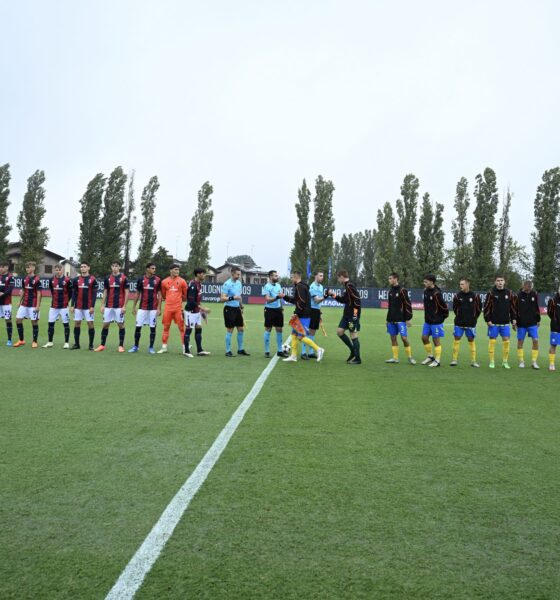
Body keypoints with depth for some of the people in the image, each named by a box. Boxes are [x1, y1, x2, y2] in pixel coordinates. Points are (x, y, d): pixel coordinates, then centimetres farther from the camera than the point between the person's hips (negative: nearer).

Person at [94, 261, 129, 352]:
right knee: (105, 324, 4)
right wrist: (102, 305, 7)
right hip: (108, 306, 3)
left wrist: (124, 306, -10)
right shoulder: (107, 278, 9)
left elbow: (127, 293, -3)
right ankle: (102, 345, 13)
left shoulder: (124, 278, -2)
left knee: (121, 324, 0)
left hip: (119, 306, -3)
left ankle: (121, 345, 9)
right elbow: (105, 292, 13)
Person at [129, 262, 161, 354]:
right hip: (142, 308, 1)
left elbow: (159, 295, 1)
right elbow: (137, 294, 10)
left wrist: (159, 308, -6)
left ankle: (151, 347, 12)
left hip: (153, 308, -1)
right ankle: (136, 346, 15)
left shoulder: (158, 280, 1)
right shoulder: (140, 279, 3)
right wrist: (134, 307, 8)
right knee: (138, 326, 2)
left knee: (152, 327, 2)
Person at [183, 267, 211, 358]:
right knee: (188, 330, 1)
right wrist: (203, 309, -23)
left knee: (198, 329, 11)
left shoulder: (199, 284, 8)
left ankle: (199, 350, 18)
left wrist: (201, 311, 18)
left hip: (197, 311, 9)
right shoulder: (192, 285, -21)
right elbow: (191, 301, -25)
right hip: (191, 311, -9)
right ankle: (186, 351, 10)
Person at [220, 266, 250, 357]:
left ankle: (240, 350, 21)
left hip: (237, 309, 8)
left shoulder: (239, 283, 9)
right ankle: (228, 351, 8)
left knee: (241, 329, 10)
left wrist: (241, 307, 22)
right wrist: (233, 297, -30)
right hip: (229, 309, -8)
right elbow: (222, 298, -18)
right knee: (230, 330, -2)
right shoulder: (227, 284, -14)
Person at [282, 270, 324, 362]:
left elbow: (301, 301, -23)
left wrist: (296, 313, -18)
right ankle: (293, 356, 15)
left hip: (303, 316, -10)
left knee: (301, 336, -9)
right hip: (302, 315, 10)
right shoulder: (301, 286, 18)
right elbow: (295, 300, 26)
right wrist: (285, 296, 24)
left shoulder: (299, 287, -14)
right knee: (294, 334, 11)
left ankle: (318, 349, -5)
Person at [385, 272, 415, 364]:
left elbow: (408, 305, -11)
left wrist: (408, 319, -13)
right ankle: (395, 358, 14)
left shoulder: (402, 290, -10)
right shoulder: (390, 290, 11)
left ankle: (410, 357, 6)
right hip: (391, 320, 7)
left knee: (404, 338, -8)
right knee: (393, 337, 7)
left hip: (401, 320, -7)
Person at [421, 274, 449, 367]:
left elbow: (444, 306, -16)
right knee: (424, 338, 10)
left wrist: (443, 317, -4)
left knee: (436, 340, 1)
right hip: (427, 321, 8)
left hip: (436, 322, -8)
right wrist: (427, 316, 15)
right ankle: (430, 356, 27)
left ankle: (437, 360, 11)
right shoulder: (426, 291, 4)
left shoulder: (436, 293, -21)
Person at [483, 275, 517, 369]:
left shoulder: (509, 293, 5)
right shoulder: (491, 293, -3)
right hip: (493, 323, -2)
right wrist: (488, 320, -8)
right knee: (492, 341, 0)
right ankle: (492, 362, 9)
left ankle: (505, 361, 12)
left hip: (505, 323, 2)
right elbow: (486, 307, -3)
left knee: (506, 340, 0)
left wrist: (514, 319, 4)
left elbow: (513, 307, 11)